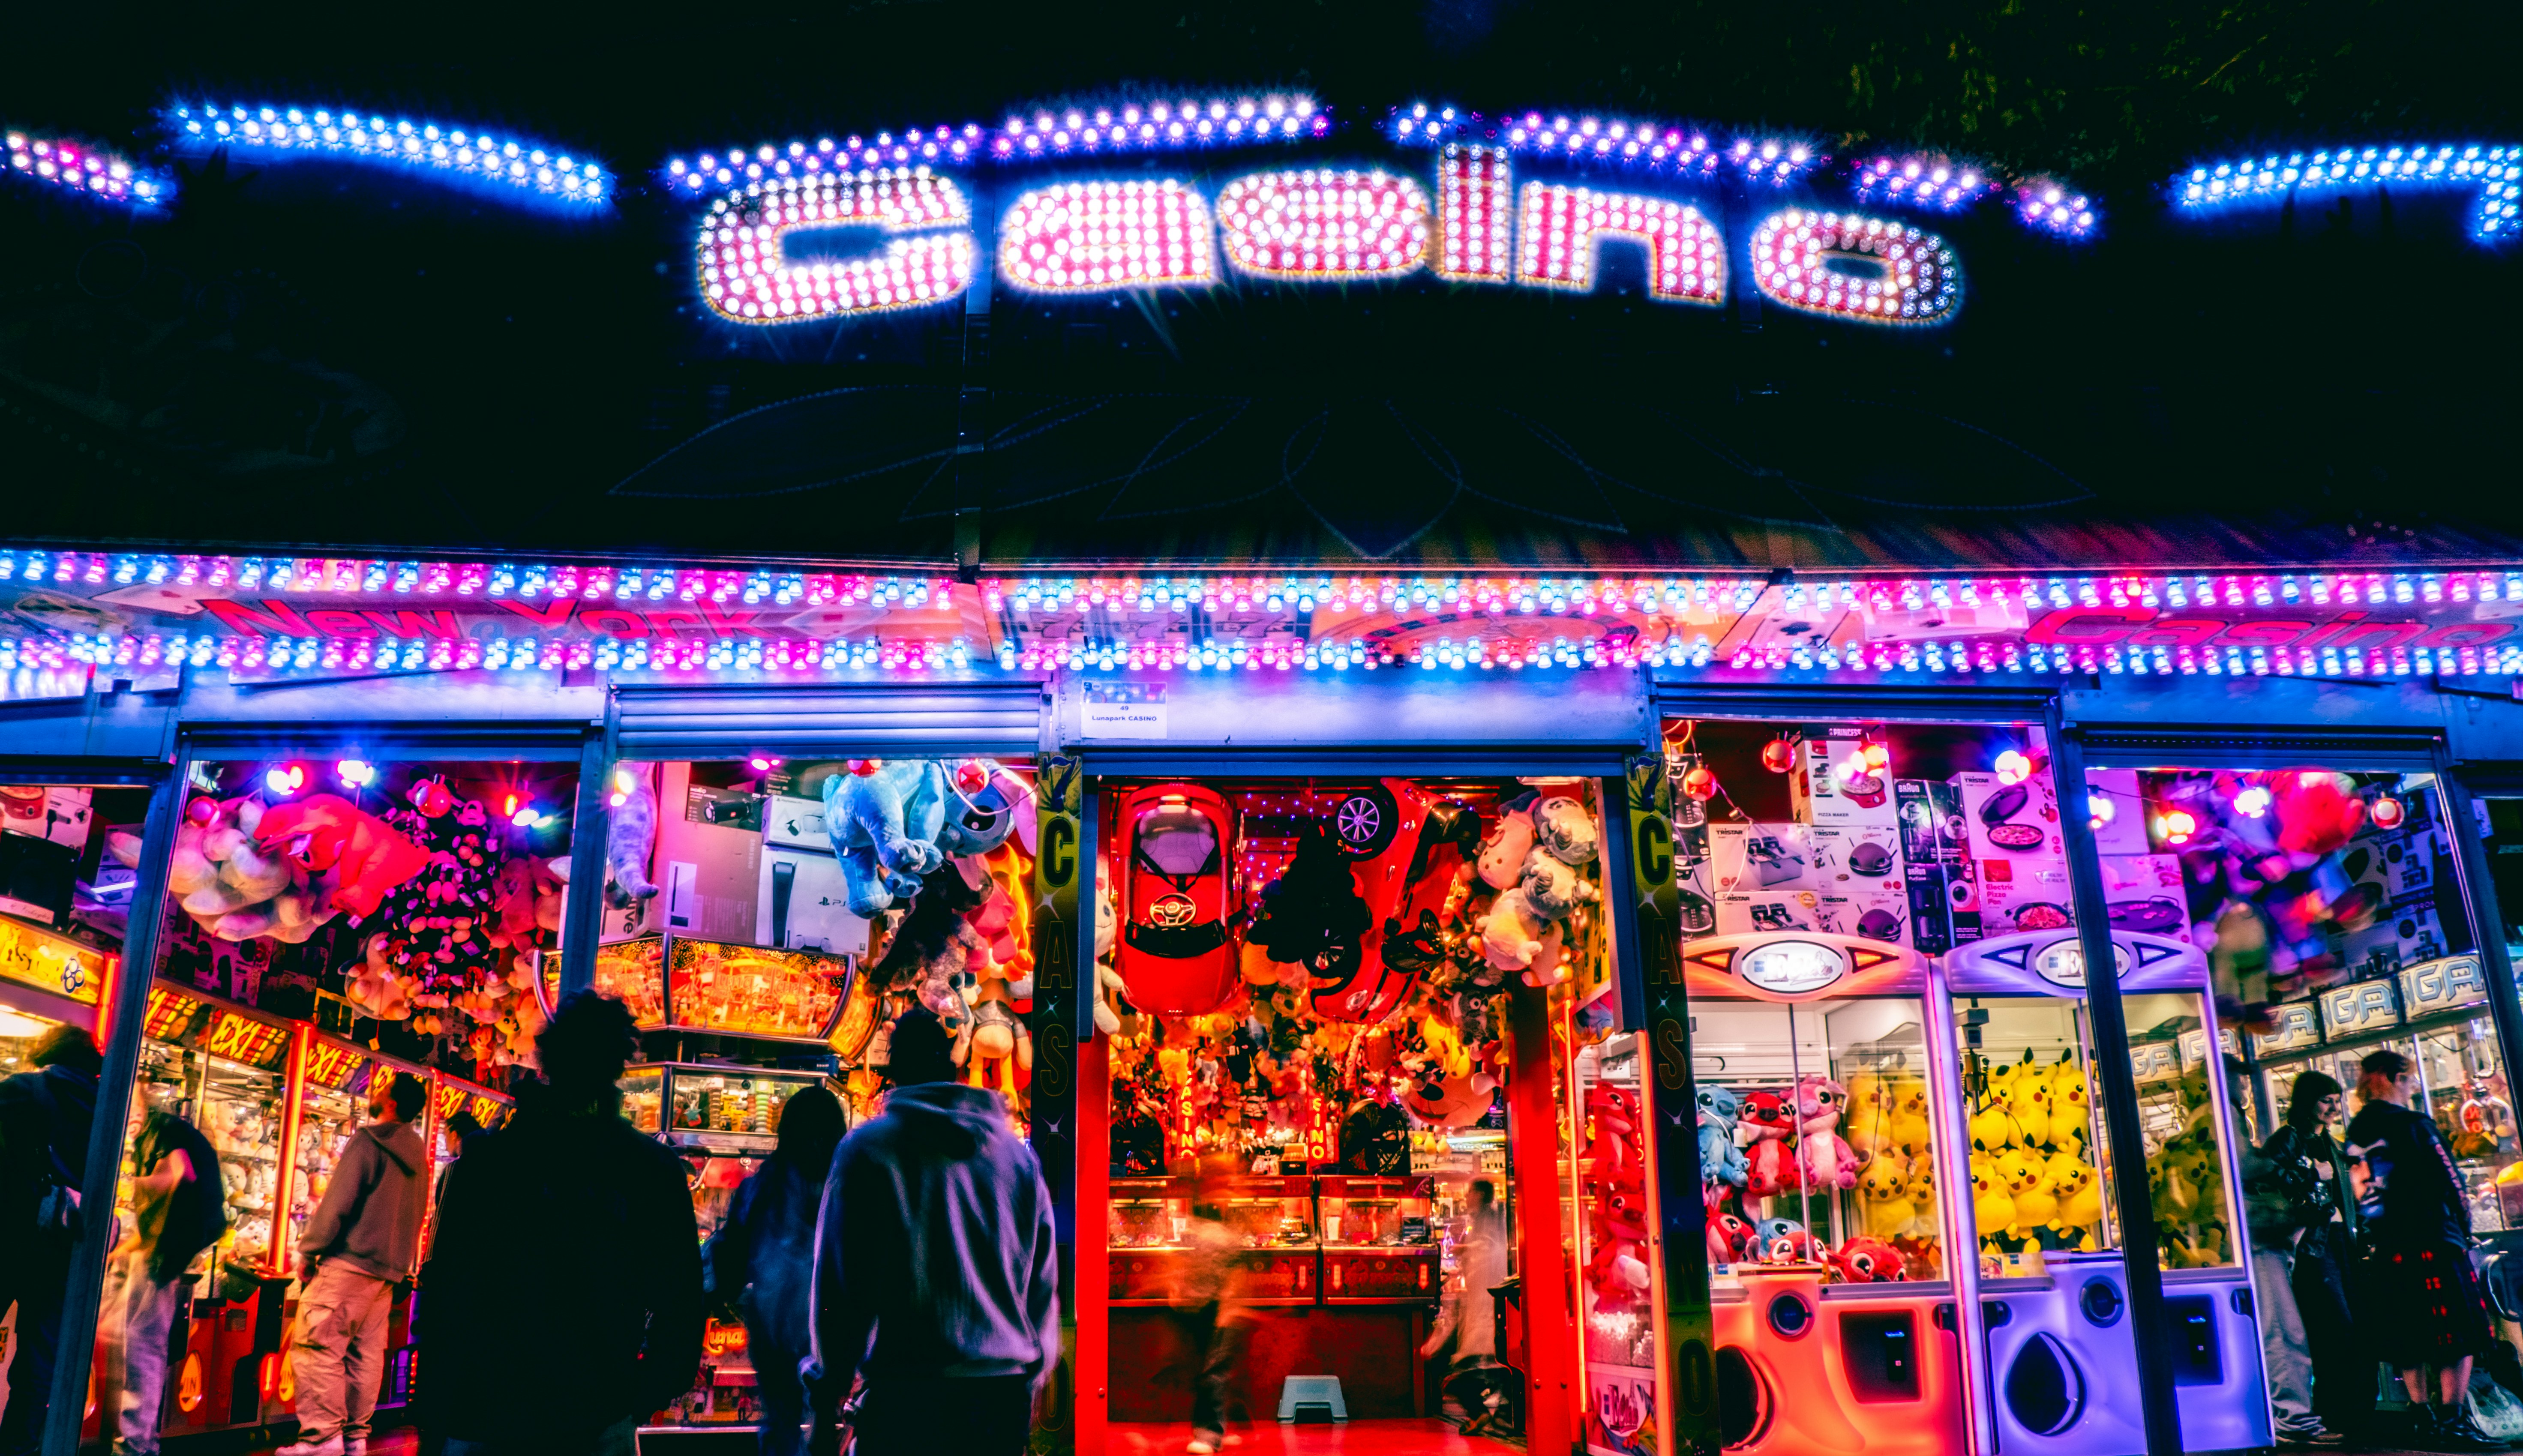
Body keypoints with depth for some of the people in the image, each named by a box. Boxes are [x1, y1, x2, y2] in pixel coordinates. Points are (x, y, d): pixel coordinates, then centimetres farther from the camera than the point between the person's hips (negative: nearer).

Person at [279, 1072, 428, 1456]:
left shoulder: (367, 1142, -10)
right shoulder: (416, 1157, 13)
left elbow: (337, 1203, -14)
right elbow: (415, 1217, 17)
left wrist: (309, 1251, -4)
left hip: (350, 1262, -8)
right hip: (389, 1271, 8)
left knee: (318, 1345, -5)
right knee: (366, 1354, 10)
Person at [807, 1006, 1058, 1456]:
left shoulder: (866, 1149, -2)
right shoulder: (1019, 1155, 9)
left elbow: (839, 1280, -1)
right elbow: (1044, 1282, 13)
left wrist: (829, 1382, 11)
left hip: (908, 1393, -3)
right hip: (1006, 1396, 4)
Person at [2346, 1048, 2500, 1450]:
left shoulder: (2356, 1133, 9)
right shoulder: (2415, 1125, -10)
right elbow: (2448, 1182, -8)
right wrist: (2463, 1226, 5)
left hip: (2387, 1250, 7)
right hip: (2432, 1243, -7)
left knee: (2408, 1342, 11)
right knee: (2460, 1335, -2)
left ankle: (2425, 1419, 14)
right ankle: (2453, 1421, -7)